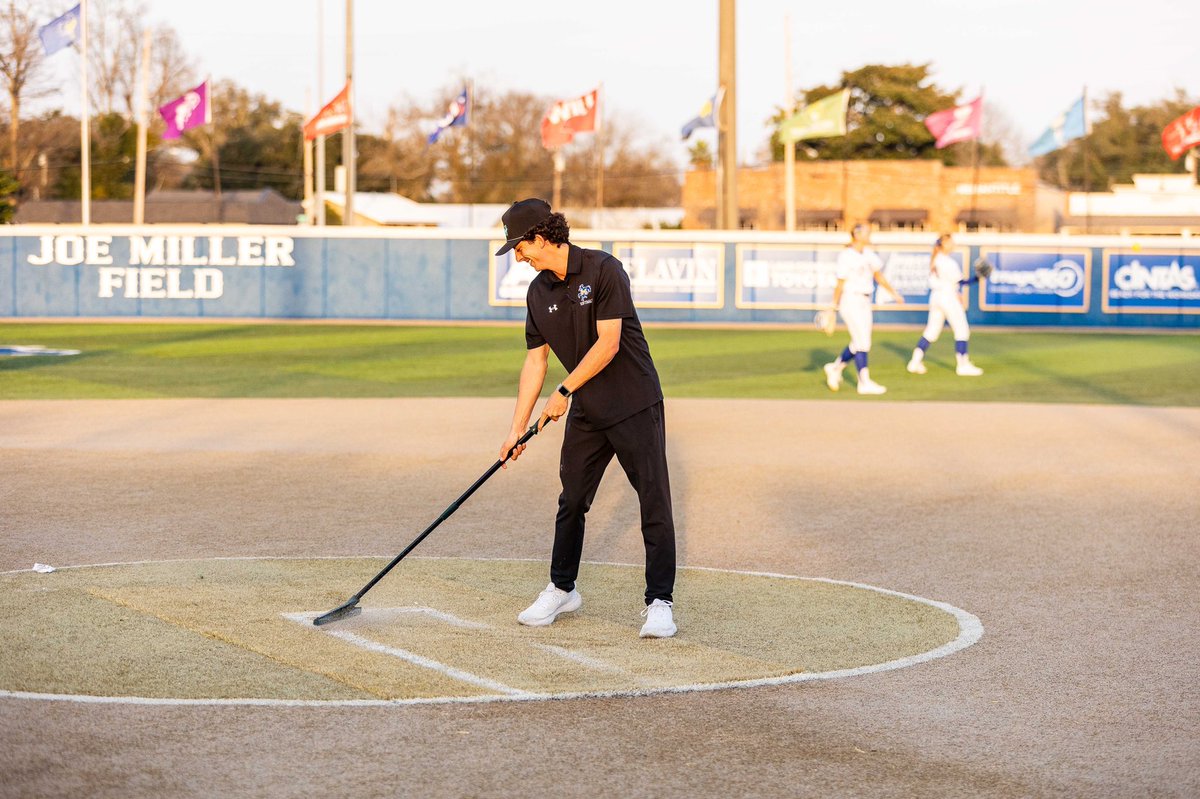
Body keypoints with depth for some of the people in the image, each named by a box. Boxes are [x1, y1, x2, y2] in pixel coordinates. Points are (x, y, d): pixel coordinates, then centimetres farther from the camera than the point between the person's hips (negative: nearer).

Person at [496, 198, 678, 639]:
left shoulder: (604, 270, -15)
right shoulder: (538, 292, 5)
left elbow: (607, 344, -19)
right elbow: (536, 359, 9)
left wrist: (563, 392, -13)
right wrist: (518, 428, 5)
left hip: (635, 407, -6)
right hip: (585, 413, 6)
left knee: (655, 503, -7)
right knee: (571, 500, 11)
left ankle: (659, 602, -2)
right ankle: (562, 590, 27)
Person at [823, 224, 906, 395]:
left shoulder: (870, 254, 9)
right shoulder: (846, 257, -12)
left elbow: (879, 277, 16)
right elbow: (840, 284, -12)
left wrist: (895, 294, 12)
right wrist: (834, 308, -11)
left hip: (864, 302, 8)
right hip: (850, 301, -8)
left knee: (859, 343, 11)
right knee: (862, 343, -9)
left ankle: (835, 369, 29)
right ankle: (865, 383, -4)